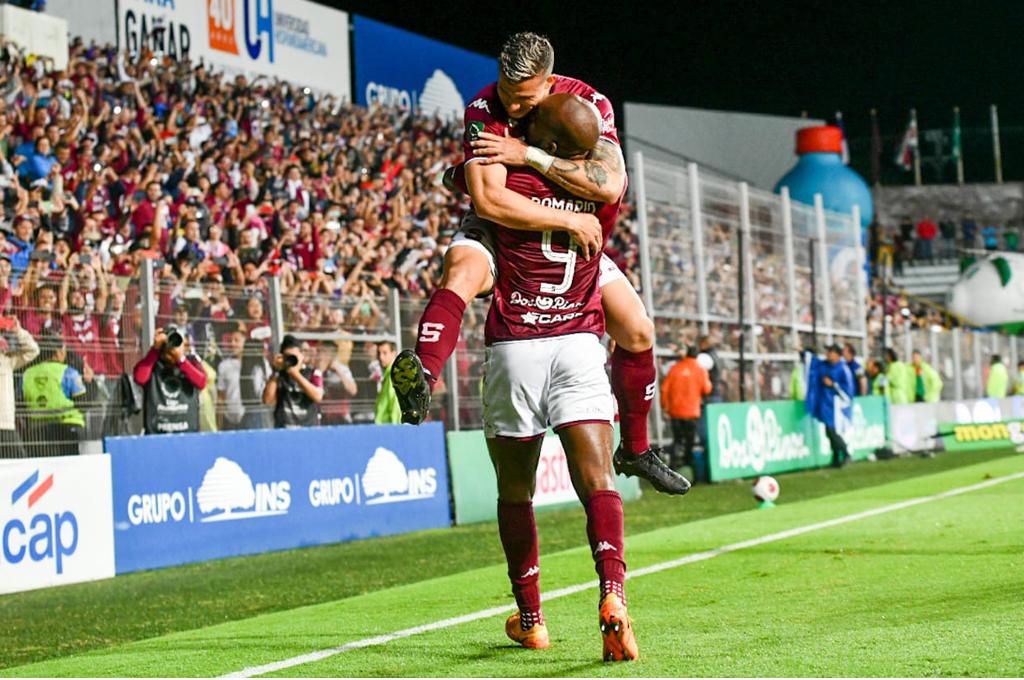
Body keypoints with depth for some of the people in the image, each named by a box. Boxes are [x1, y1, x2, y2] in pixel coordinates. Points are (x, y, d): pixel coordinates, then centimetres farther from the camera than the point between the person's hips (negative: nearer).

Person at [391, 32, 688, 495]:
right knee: (462, 268, -39)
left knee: (638, 331, 0)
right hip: (500, 227, -3)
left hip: (572, 234, 4)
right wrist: (569, 221, -35)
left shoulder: (589, 103, -17)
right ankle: (421, 379, -58)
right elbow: (489, 200, -37)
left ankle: (635, 450, 18)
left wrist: (529, 155, -36)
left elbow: (610, 185, -33)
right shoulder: (484, 110, -25)